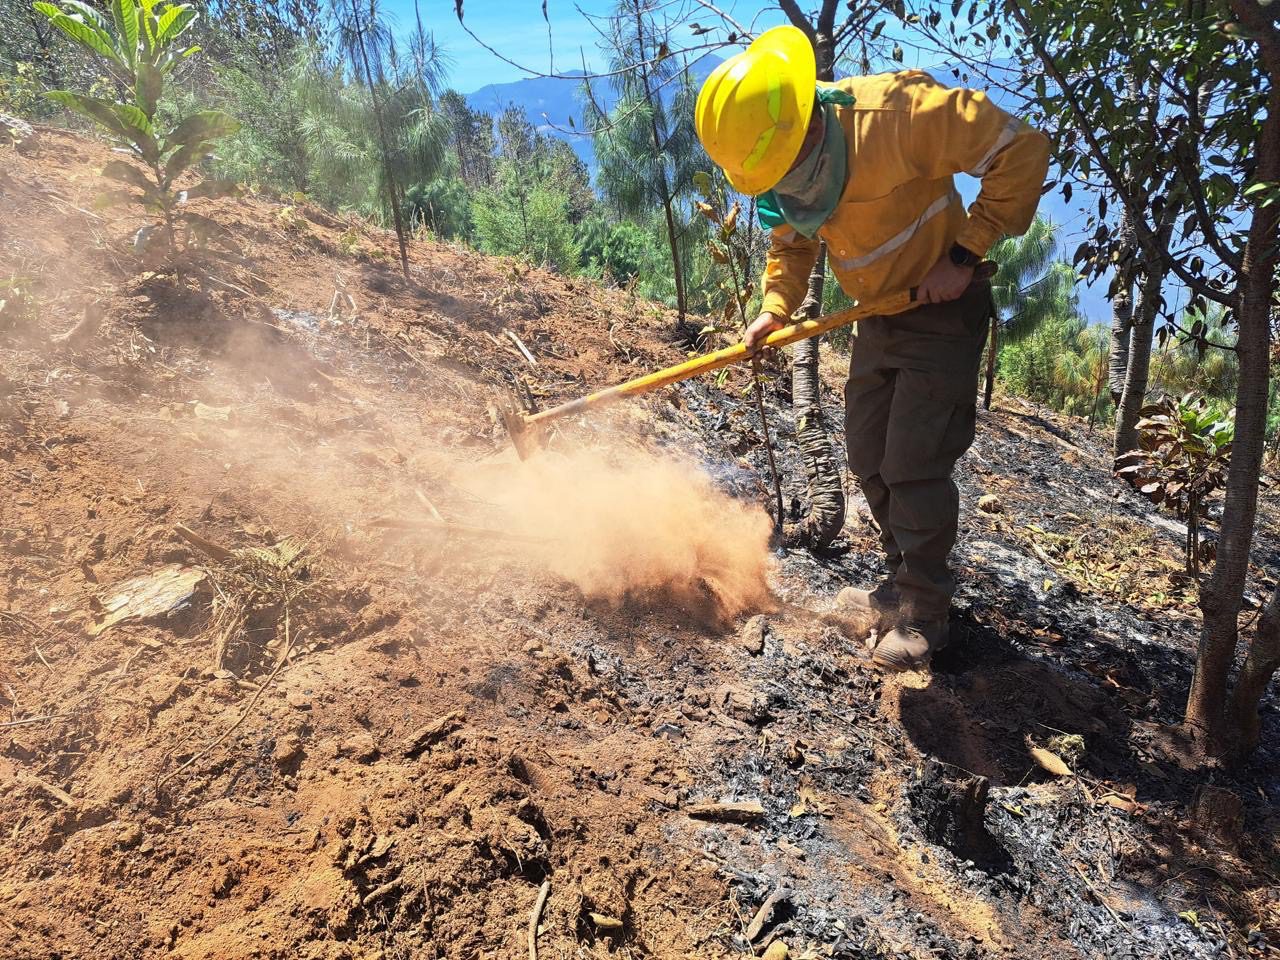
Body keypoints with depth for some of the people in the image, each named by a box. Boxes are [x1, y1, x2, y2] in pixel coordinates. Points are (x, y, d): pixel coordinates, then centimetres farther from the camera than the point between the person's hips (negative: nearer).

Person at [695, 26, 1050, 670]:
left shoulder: (896, 114, -28)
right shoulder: (779, 171, -6)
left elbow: (1022, 150, -23)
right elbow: (790, 244, 11)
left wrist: (963, 256, -22)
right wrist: (774, 310, -8)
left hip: (942, 309, -7)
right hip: (877, 319, 7)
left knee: (914, 464, -9)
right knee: (868, 457, 10)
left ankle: (923, 614, 7)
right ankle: (904, 585, 28)